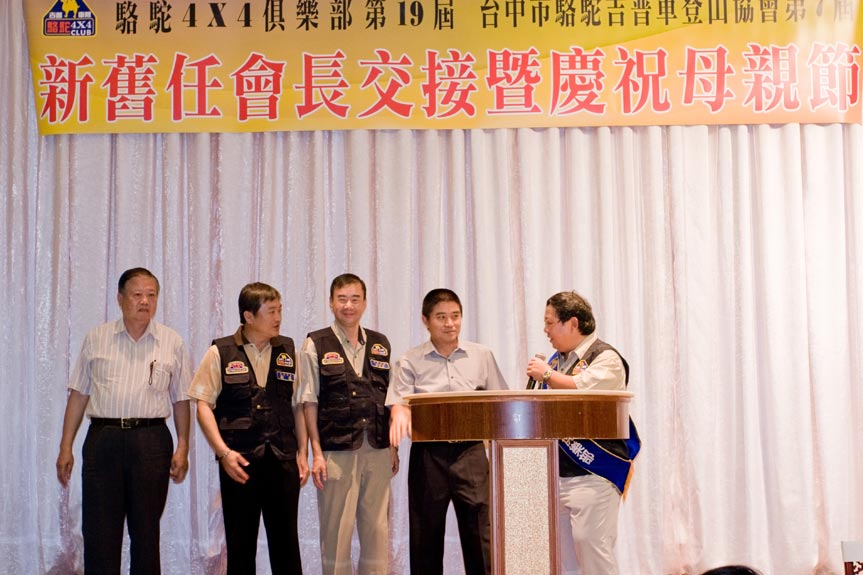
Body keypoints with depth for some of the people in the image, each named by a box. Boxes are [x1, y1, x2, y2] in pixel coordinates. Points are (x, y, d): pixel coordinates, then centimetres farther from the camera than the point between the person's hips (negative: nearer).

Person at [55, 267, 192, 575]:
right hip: (103, 437, 0)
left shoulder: (172, 342, 7)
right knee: (98, 530, 1)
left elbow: (181, 400, 8)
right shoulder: (96, 338, 8)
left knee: (146, 532, 6)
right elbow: (78, 394, 9)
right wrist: (66, 447, 5)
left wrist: (182, 448, 0)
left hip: (151, 442, 0)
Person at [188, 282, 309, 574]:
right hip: (239, 460, -2)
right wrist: (223, 452, -11)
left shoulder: (288, 351, 9)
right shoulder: (220, 353, 0)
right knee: (240, 542, 5)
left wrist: (302, 453, 6)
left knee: (286, 540, 4)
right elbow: (203, 405, -2)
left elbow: (298, 405, 12)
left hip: (283, 459, 2)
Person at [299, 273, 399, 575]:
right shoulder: (316, 344, 1)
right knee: (336, 530, 0)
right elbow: (309, 402, -1)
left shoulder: (381, 344, 12)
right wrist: (316, 453, -6)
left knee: (377, 528, 7)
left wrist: (393, 447, 10)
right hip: (336, 449, -3)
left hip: (377, 449, 4)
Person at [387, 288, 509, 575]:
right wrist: (400, 415, -29)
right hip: (428, 454, 0)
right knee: (426, 535, 7)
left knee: (480, 532, -3)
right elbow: (399, 402, -6)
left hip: (471, 452, 1)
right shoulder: (410, 362, 4)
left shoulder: (482, 356, 9)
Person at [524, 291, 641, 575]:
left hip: (592, 472, -8)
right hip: (557, 471, 8)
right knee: (559, 550, 9)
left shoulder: (605, 358, -6)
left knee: (591, 544, -10)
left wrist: (546, 374, -12)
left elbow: (582, 389, -25)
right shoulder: (557, 359, 18)